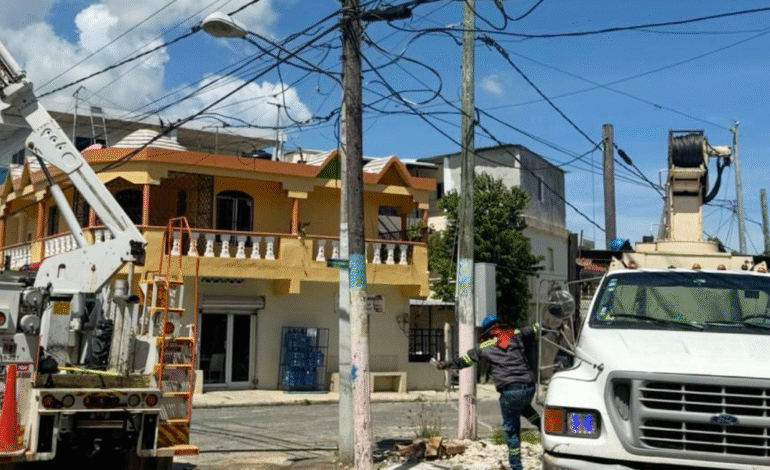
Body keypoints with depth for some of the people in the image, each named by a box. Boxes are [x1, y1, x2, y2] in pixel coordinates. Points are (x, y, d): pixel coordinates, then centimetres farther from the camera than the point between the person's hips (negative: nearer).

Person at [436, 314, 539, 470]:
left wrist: (446, 365, 25)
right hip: (529, 386, 3)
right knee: (524, 406, 36)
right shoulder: (516, 334, 13)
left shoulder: (484, 346, 9)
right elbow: (534, 329, 23)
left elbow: (464, 360, 15)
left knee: (511, 428, 11)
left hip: (510, 390, -3)